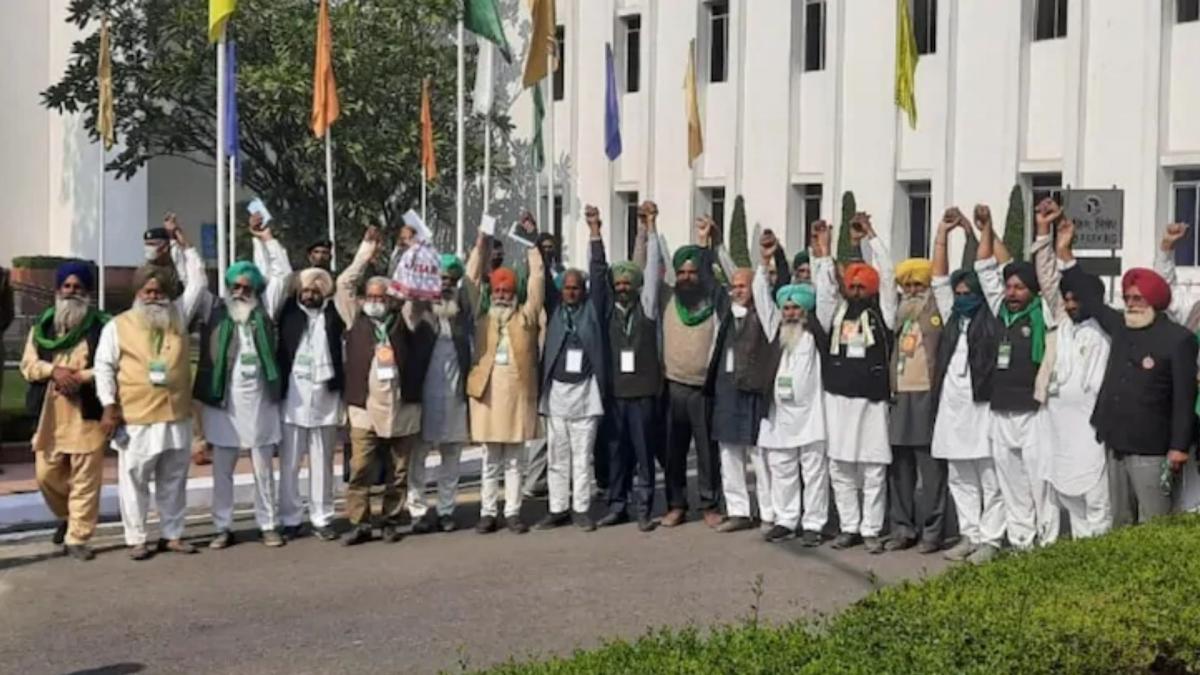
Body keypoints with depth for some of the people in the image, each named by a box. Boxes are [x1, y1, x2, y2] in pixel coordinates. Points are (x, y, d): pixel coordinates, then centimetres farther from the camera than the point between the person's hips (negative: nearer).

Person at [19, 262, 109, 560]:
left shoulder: (102, 325, -1)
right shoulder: (42, 325, 12)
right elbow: (28, 364, 6)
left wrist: (81, 376, -19)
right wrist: (54, 370, -13)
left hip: (87, 412, -4)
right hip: (50, 413, 4)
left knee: (85, 478, -2)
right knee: (46, 474, 9)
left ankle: (77, 538, 6)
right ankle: (67, 516, 36)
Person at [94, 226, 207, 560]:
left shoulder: (178, 316, 10)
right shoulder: (118, 326, 1)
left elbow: (198, 283, 13)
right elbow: (104, 366, -2)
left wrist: (185, 247, 11)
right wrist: (109, 407, -10)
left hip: (176, 415, 3)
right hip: (136, 418, -3)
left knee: (174, 480, 10)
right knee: (134, 480, 1)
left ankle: (172, 534, 19)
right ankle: (136, 539, 9)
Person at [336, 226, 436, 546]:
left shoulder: (404, 320, 8)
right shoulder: (356, 318, 10)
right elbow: (343, 285, 6)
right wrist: (364, 254, 5)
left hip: (401, 408, 1)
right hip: (364, 409, 0)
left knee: (398, 472, 6)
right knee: (360, 470, -4)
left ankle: (391, 522, 17)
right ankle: (360, 524, 4)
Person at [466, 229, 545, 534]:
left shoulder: (526, 315, 9)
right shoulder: (482, 314, 11)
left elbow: (537, 282, 5)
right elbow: (471, 281, 9)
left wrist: (532, 246, 8)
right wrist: (480, 246, 8)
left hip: (518, 390, 0)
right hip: (488, 389, 1)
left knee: (515, 459, 5)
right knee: (490, 459, 7)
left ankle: (513, 512, 11)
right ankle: (488, 512, 12)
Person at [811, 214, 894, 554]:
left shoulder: (881, 312, 5)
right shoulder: (836, 311, 11)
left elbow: (887, 277, 3)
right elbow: (824, 285, 7)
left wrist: (870, 237, 5)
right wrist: (824, 250, 3)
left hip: (872, 399, -3)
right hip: (838, 398, 3)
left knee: (873, 470, 1)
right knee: (840, 468, 7)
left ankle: (871, 530, 9)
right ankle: (849, 527, 17)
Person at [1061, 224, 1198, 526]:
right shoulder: (1121, 327, 10)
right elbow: (1091, 301, 21)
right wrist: (1065, 253, 18)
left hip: (1151, 451, -7)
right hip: (1117, 446, 7)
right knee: (1120, 523, 13)